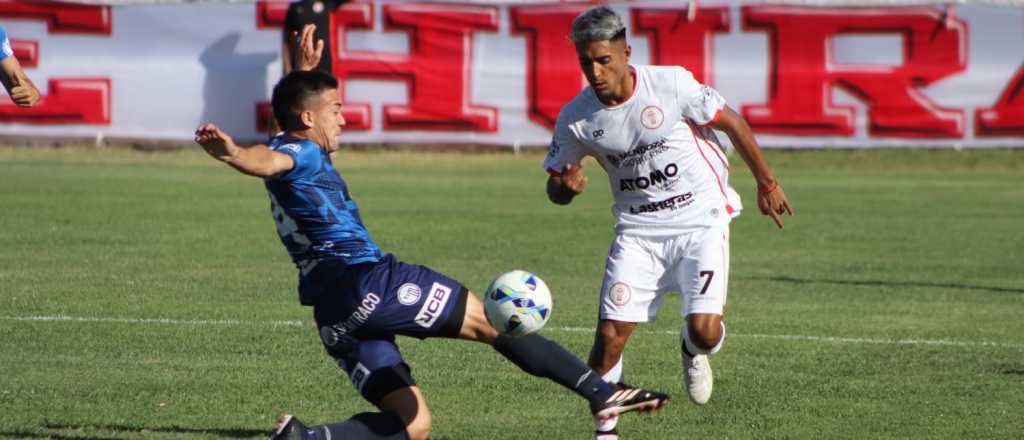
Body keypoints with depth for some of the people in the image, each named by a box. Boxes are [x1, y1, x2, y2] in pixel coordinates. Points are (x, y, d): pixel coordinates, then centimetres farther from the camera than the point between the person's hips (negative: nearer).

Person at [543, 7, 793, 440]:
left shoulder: (671, 84, -16)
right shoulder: (575, 118, -8)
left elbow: (731, 122, -1)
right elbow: (554, 185, 5)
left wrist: (766, 183, 6)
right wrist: (566, 187, -20)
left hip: (701, 220, -2)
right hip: (638, 231, 2)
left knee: (704, 329, -17)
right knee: (610, 335, -10)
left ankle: (693, 351, 21)